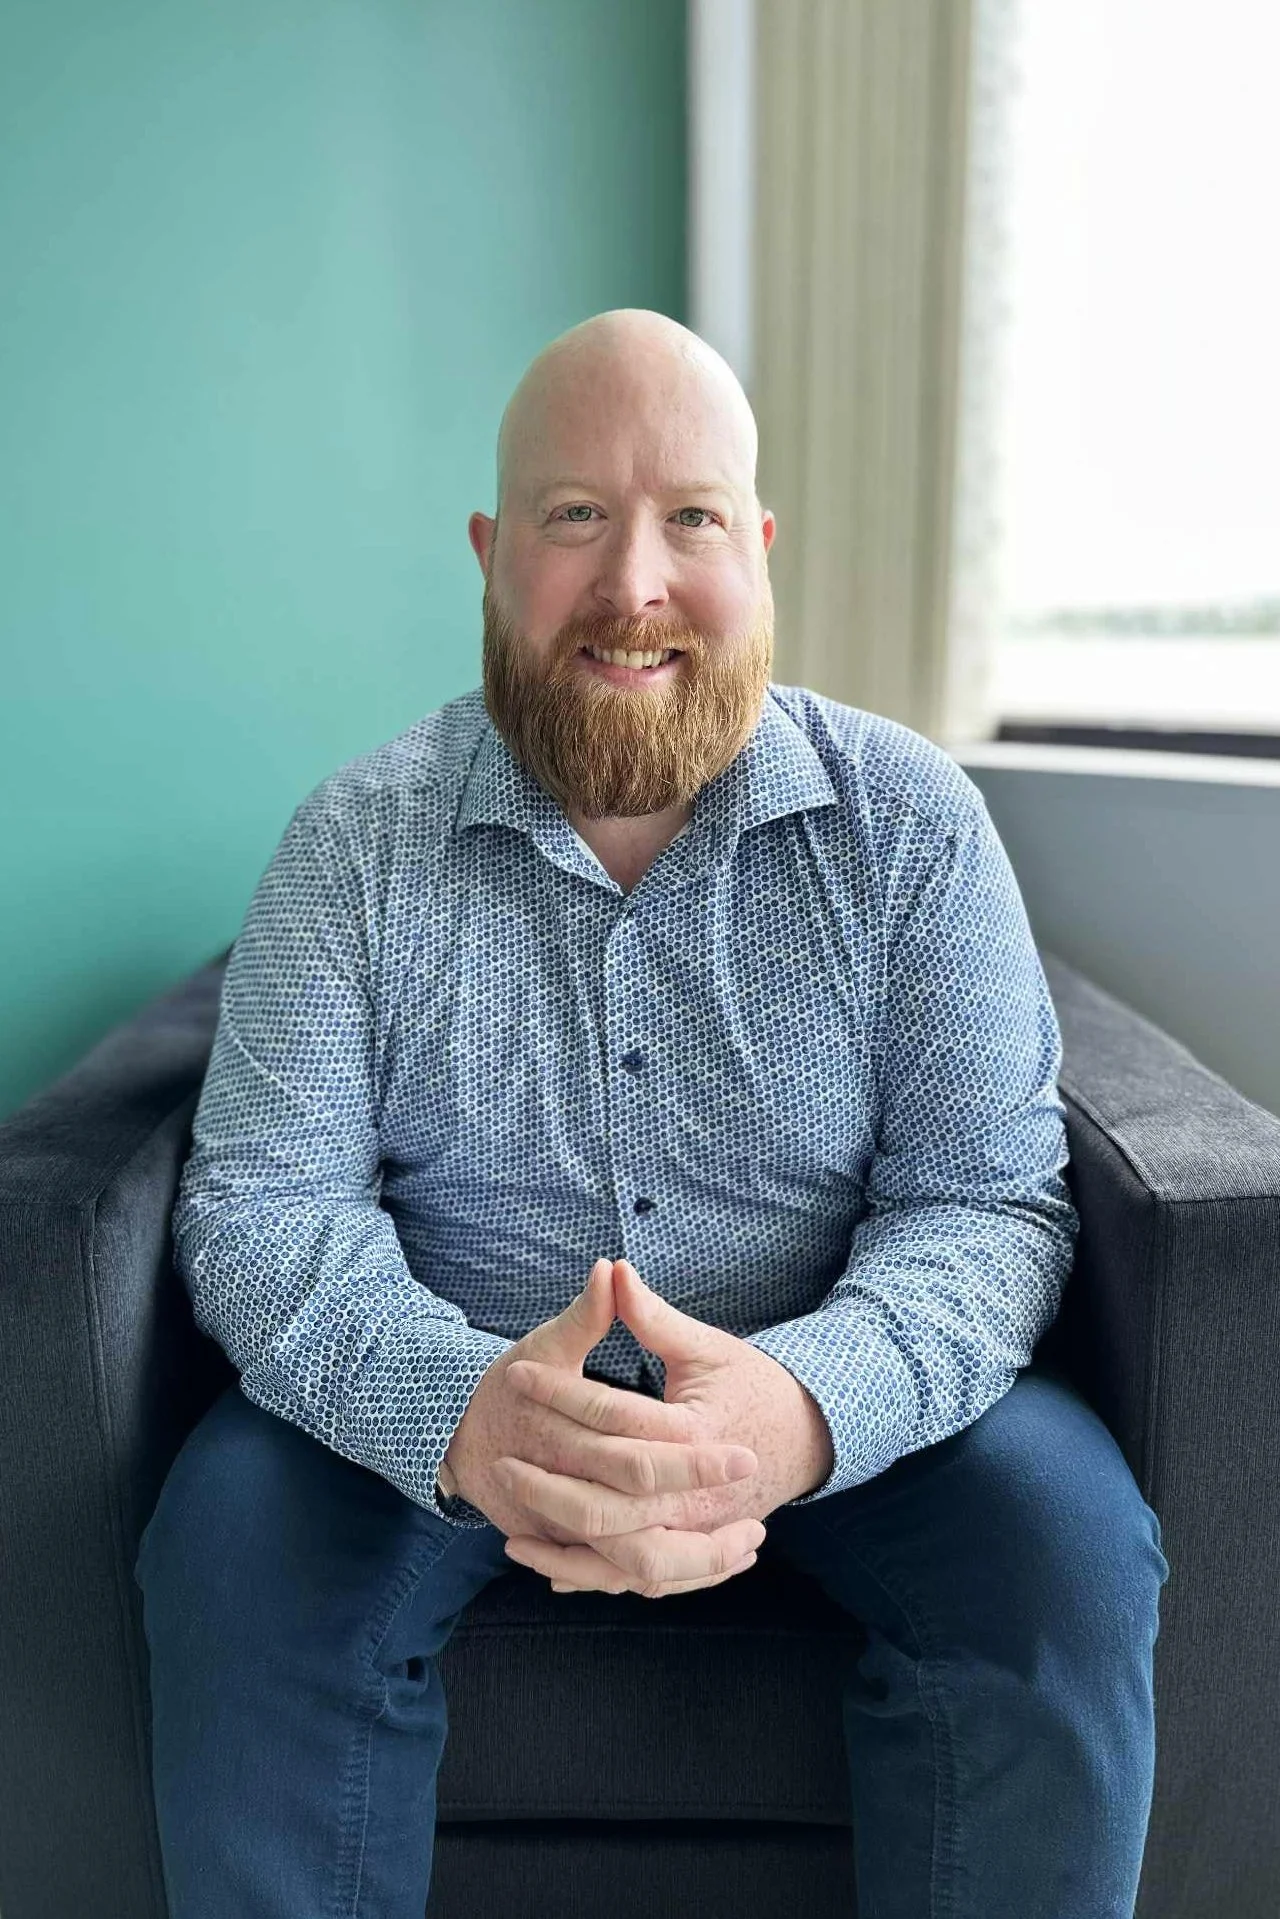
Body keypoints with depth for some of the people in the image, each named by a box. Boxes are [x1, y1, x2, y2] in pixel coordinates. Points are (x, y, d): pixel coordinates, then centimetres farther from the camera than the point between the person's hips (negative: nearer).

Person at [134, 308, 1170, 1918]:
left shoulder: (912, 821, -7)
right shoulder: (356, 841, -6)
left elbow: (990, 1201, -10)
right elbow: (262, 1205, -11)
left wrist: (807, 1403, -33)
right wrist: (458, 1408, -33)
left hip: (833, 1398, 1)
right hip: (441, 1403, 1)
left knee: (1068, 1538, -23)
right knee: (234, 1543, -24)